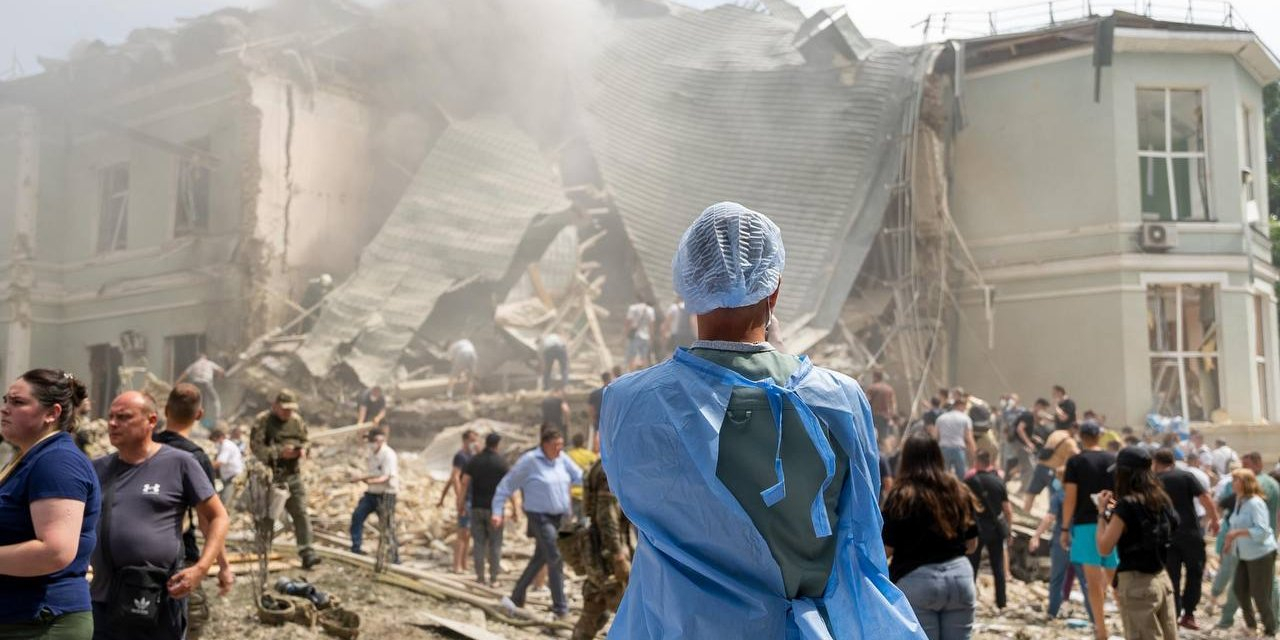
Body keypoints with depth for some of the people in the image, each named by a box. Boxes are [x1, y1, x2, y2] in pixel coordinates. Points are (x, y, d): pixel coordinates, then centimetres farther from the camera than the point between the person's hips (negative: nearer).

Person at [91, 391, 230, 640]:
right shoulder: (97, 469, 10)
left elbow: (218, 517, -2)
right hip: (104, 598, 5)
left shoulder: (178, 463, -4)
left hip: (159, 601, -5)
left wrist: (201, 568, -14)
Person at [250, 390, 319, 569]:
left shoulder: (297, 421, 9)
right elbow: (257, 448, -14)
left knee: (301, 513, -6)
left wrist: (302, 450, -2)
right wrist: (280, 452, -22)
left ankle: (306, 552, -9)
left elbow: (304, 441, 21)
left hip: (293, 475, 4)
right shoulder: (262, 421, -7)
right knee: (265, 515, 7)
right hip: (271, 476, -3)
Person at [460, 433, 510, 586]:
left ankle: (480, 577, 7)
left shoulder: (473, 461, 3)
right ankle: (493, 578, 5)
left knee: (479, 543, 6)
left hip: (477, 507, 2)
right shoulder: (502, 462, -5)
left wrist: (460, 506, 3)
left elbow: (464, 484, -2)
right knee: (495, 544, 4)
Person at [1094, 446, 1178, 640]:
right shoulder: (1161, 500, 5)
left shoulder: (1126, 505, -16)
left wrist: (1103, 511, -5)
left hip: (1136, 584, -7)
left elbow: (1104, 548, -15)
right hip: (1162, 579, 7)